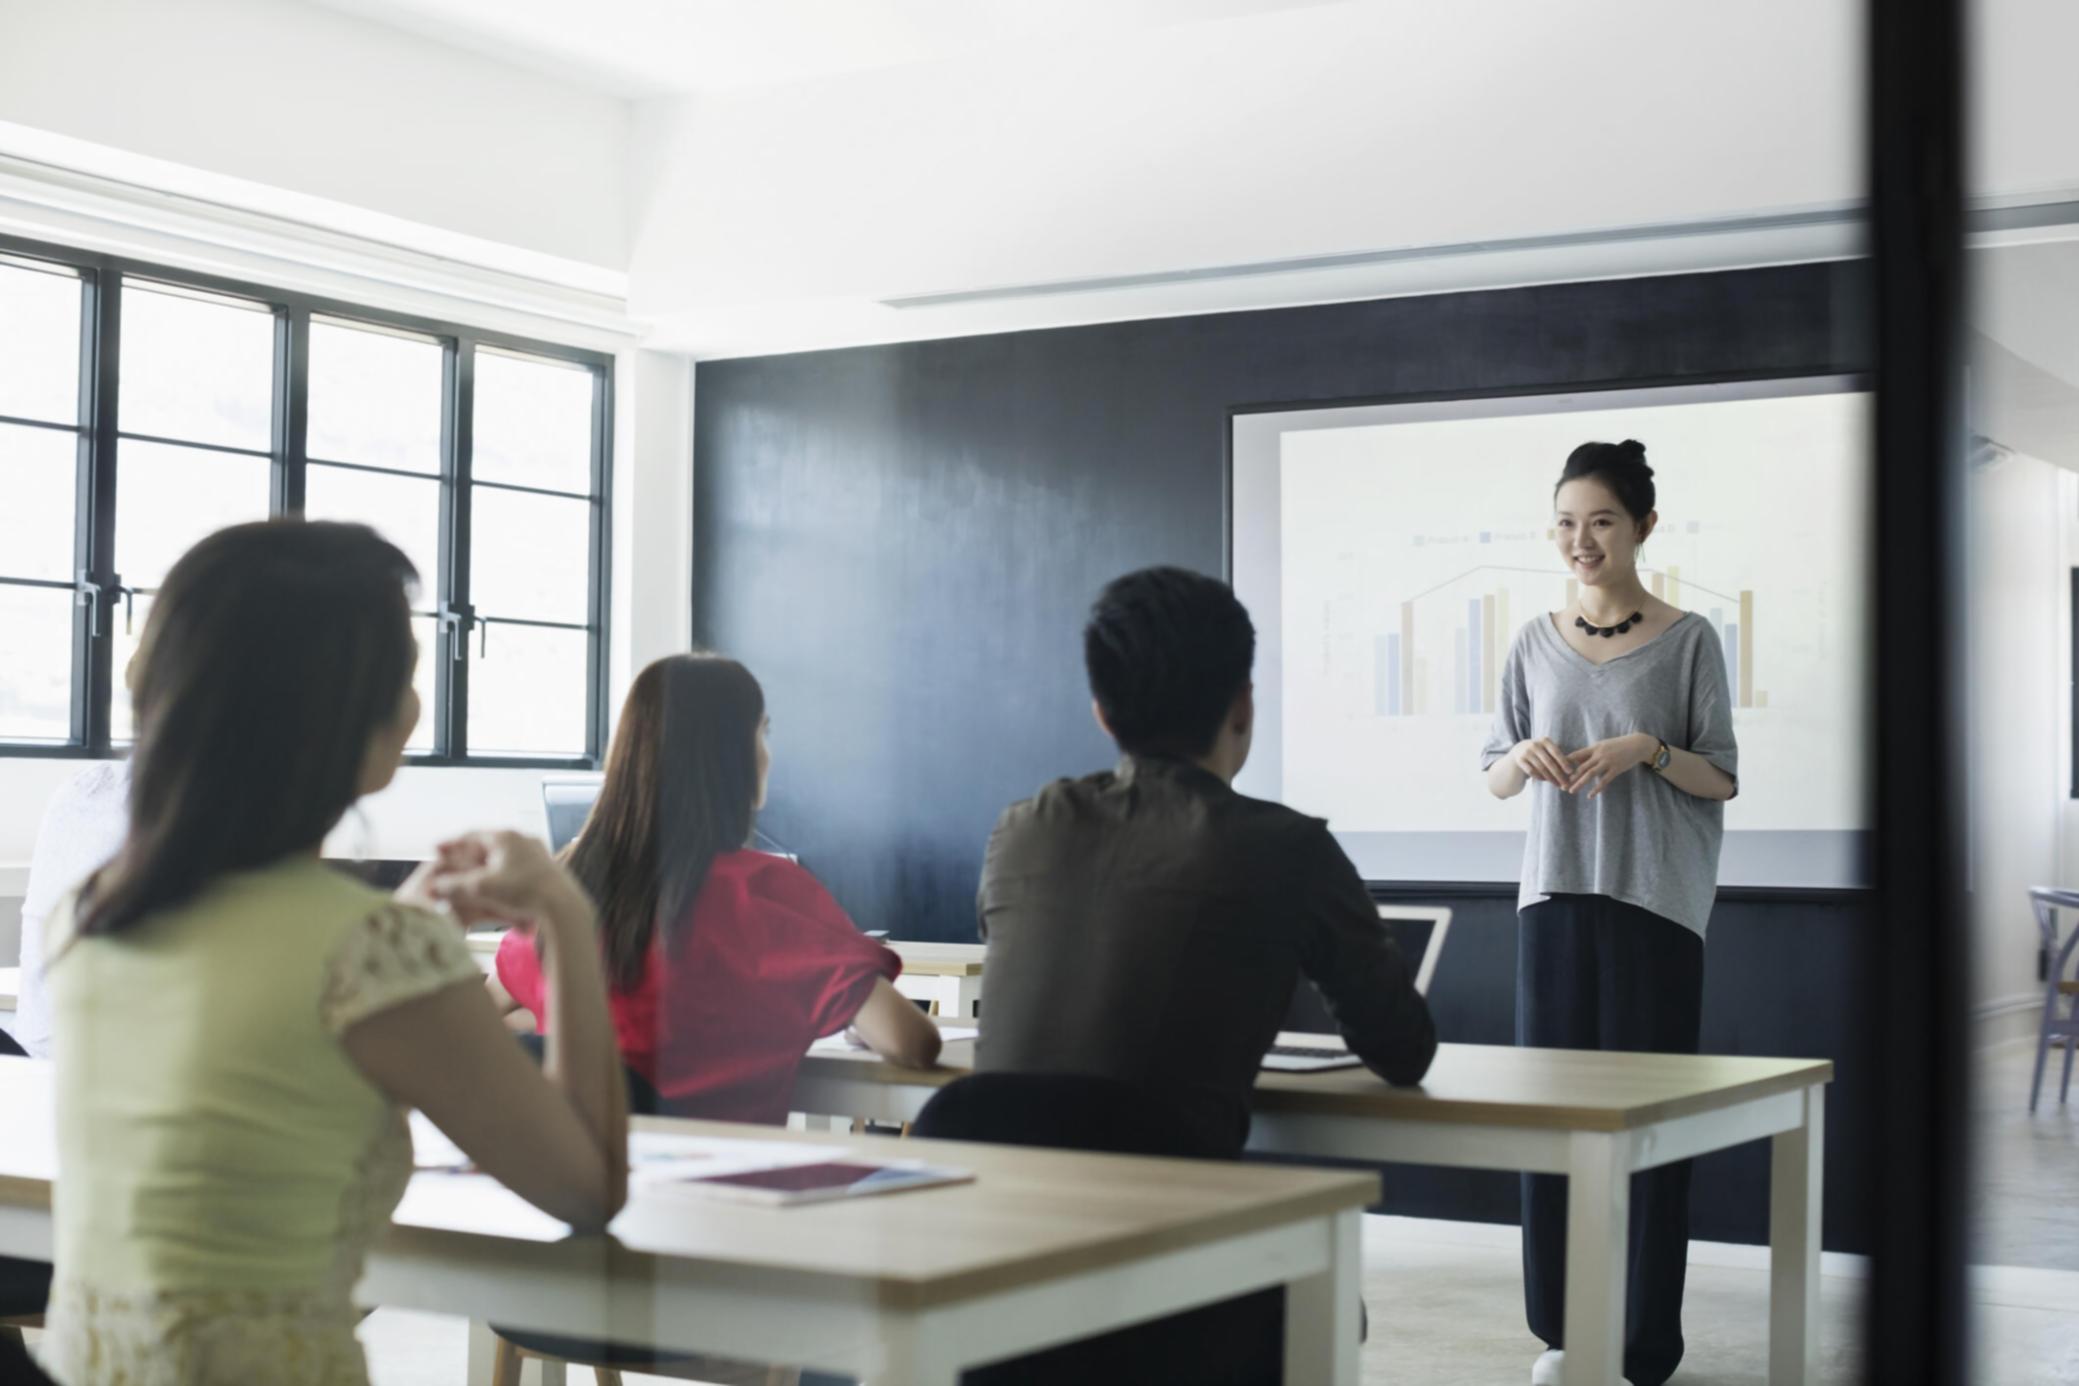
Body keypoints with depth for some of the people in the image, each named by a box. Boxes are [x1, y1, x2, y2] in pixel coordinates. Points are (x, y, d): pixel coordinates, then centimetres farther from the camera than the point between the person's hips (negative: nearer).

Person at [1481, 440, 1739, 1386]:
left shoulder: (1687, 640, 0)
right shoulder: (1536, 643, 9)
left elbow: (1723, 778, 2)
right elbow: (1493, 776, 12)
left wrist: (1649, 750, -17)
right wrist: (1523, 758, -10)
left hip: (1654, 900, -3)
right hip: (1555, 893, 3)